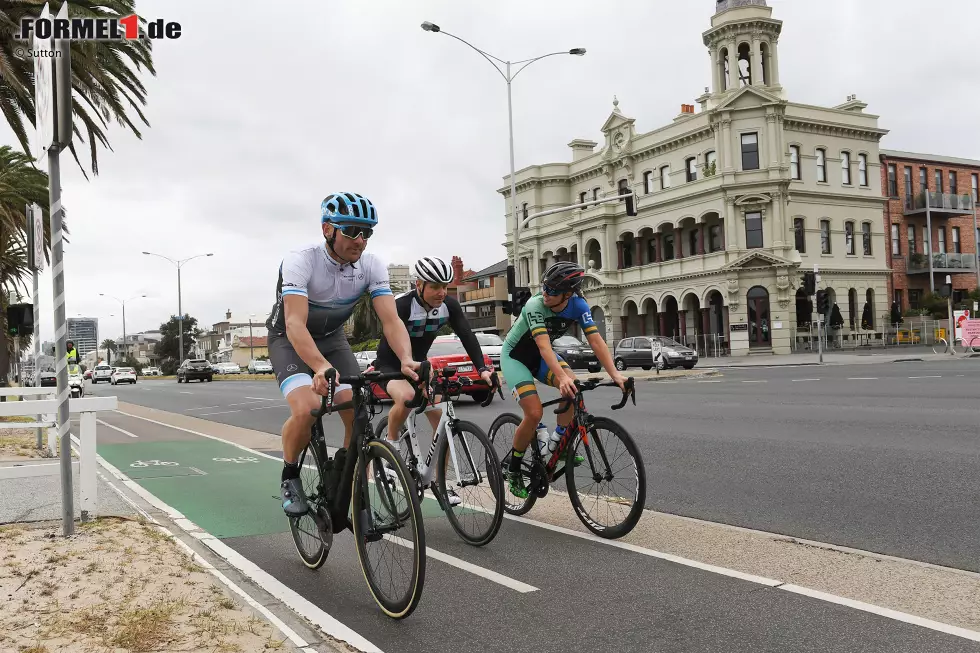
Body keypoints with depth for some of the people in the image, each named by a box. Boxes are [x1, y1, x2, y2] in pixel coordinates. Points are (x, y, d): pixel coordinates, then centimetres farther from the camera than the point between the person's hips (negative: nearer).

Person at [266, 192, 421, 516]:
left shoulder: (372, 266, -18)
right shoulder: (300, 261, -30)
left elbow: (391, 320, -26)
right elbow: (295, 325, -41)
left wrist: (406, 360, -47)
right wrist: (322, 367, -59)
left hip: (332, 339, 4)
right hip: (289, 340, -4)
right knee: (306, 409, -30)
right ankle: (290, 477, 0)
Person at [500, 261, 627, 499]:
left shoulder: (578, 305, -18)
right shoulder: (535, 306, -32)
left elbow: (596, 340, -24)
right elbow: (544, 346, -43)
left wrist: (615, 374, -36)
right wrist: (561, 377, -58)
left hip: (539, 356, 5)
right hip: (515, 356, -5)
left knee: (573, 386, -23)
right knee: (534, 414, -19)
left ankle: (560, 440, -3)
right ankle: (513, 467, 3)